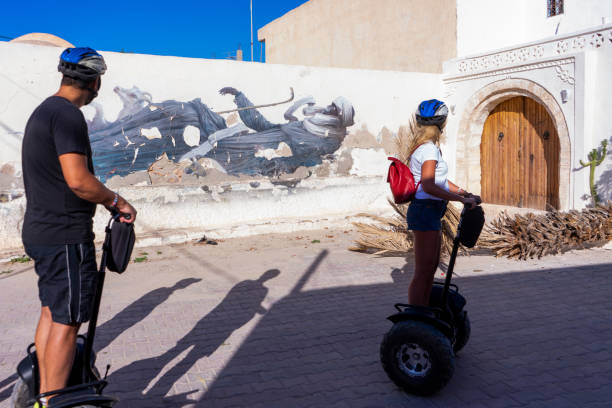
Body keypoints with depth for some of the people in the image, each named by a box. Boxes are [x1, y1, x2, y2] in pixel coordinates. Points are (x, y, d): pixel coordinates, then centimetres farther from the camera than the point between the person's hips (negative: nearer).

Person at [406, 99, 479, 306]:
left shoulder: (425, 146, 16)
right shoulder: (429, 149, -15)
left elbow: (440, 179, 21)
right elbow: (429, 186, -26)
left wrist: (464, 192, 11)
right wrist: (462, 199, -24)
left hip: (430, 212, 11)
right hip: (425, 211, -11)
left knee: (431, 266, 18)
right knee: (423, 271, -6)